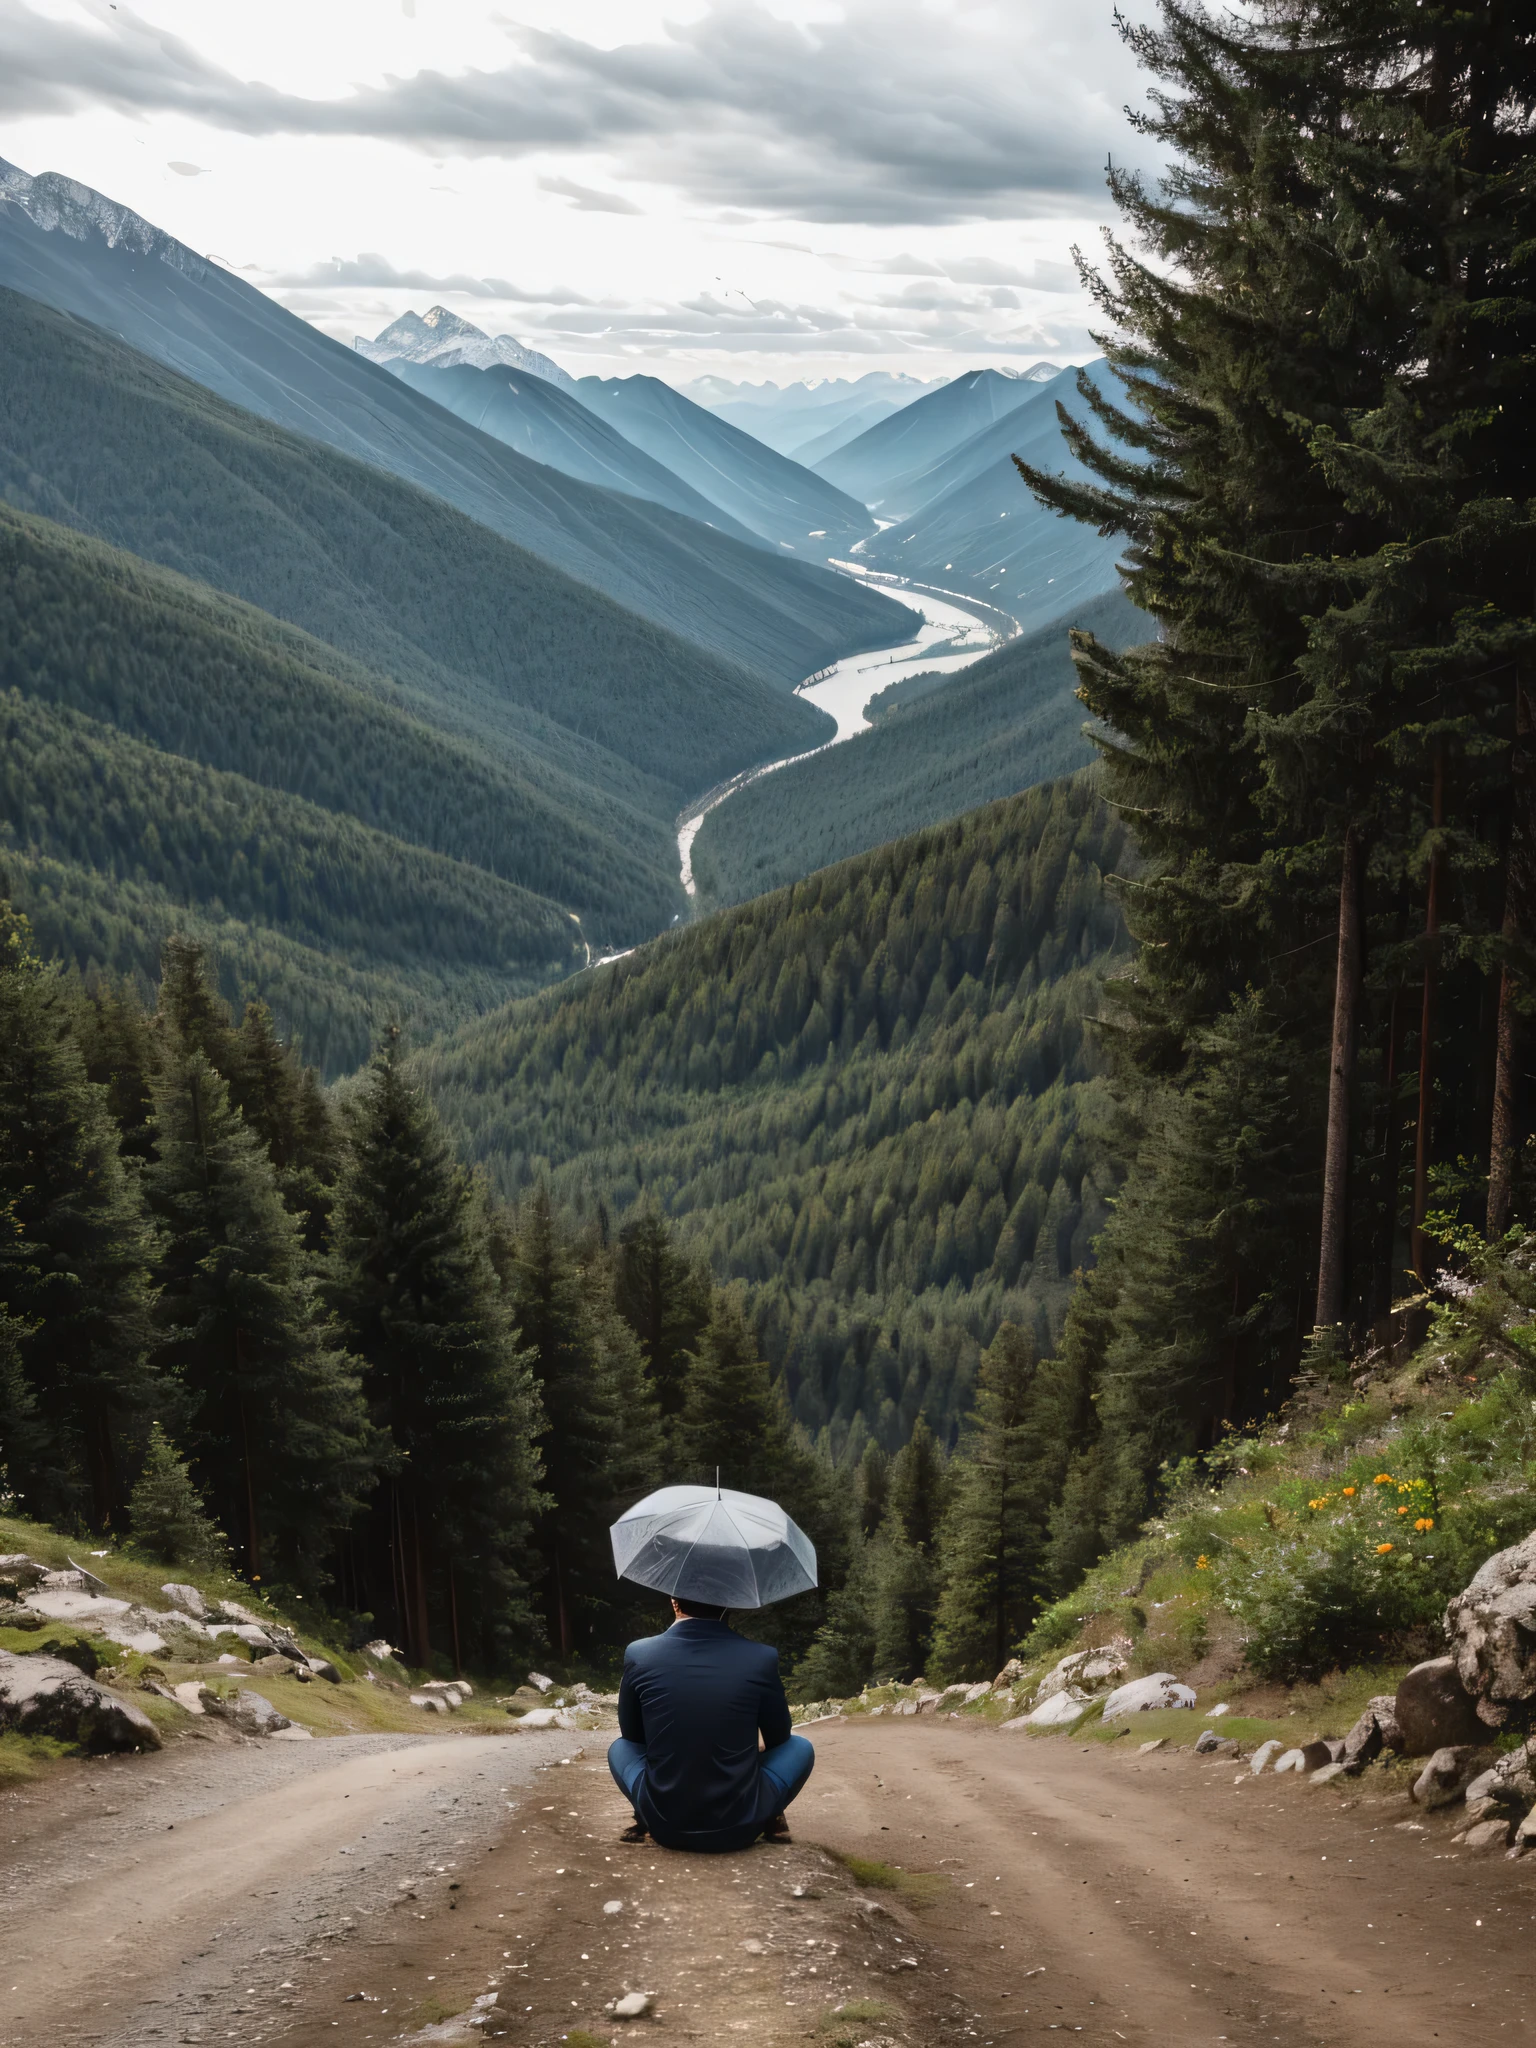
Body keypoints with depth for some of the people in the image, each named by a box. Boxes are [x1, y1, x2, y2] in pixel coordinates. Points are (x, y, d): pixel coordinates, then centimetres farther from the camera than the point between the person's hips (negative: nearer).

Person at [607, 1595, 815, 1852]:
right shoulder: (762, 1658, -6)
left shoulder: (639, 1654, -4)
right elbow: (777, 1738, 11)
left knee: (620, 1747, 30)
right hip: (739, 1826, -1)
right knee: (800, 1747, 24)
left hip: (664, 1825, 1)